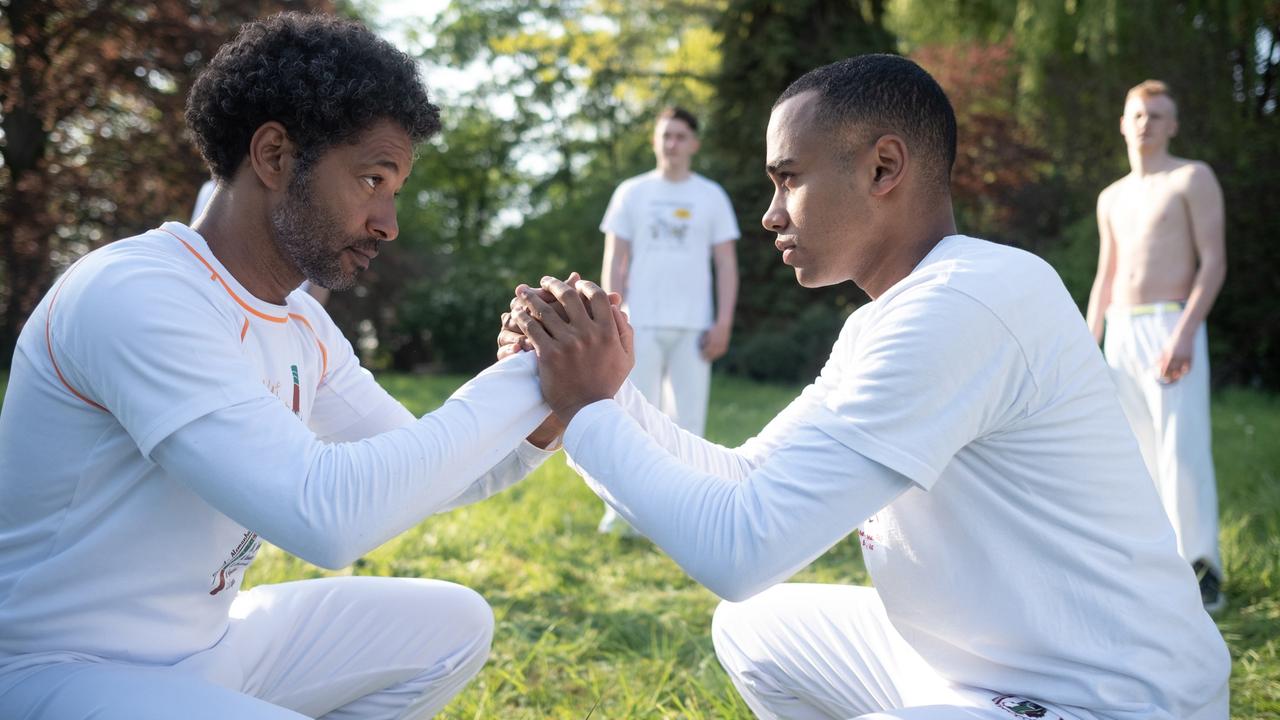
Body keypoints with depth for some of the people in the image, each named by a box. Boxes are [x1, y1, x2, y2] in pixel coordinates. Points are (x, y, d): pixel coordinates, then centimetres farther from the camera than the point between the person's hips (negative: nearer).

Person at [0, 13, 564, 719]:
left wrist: (550, 410, -8)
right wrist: (526, 380, -25)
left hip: (205, 638, 9)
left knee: (454, 626, 11)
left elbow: (418, 475, 11)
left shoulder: (302, 326, 4)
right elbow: (324, 514, -33)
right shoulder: (134, 296, -24)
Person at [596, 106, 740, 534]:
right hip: (641, 323, 0)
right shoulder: (631, 193, 9)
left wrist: (723, 323, -4)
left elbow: (727, 265, 7)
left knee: (688, 419, -1)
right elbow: (615, 262, 7)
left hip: (693, 326, 1)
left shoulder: (712, 196, 9)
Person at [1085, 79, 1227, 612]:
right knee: (1138, 453, 6)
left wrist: (1185, 333, -20)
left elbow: (1214, 261, -8)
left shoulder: (1193, 178, 1)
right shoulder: (1112, 198, 19)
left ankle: (1203, 572, -9)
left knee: (1182, 451, -14)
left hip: (1171, 328, -6)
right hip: (1120, 333, 6)